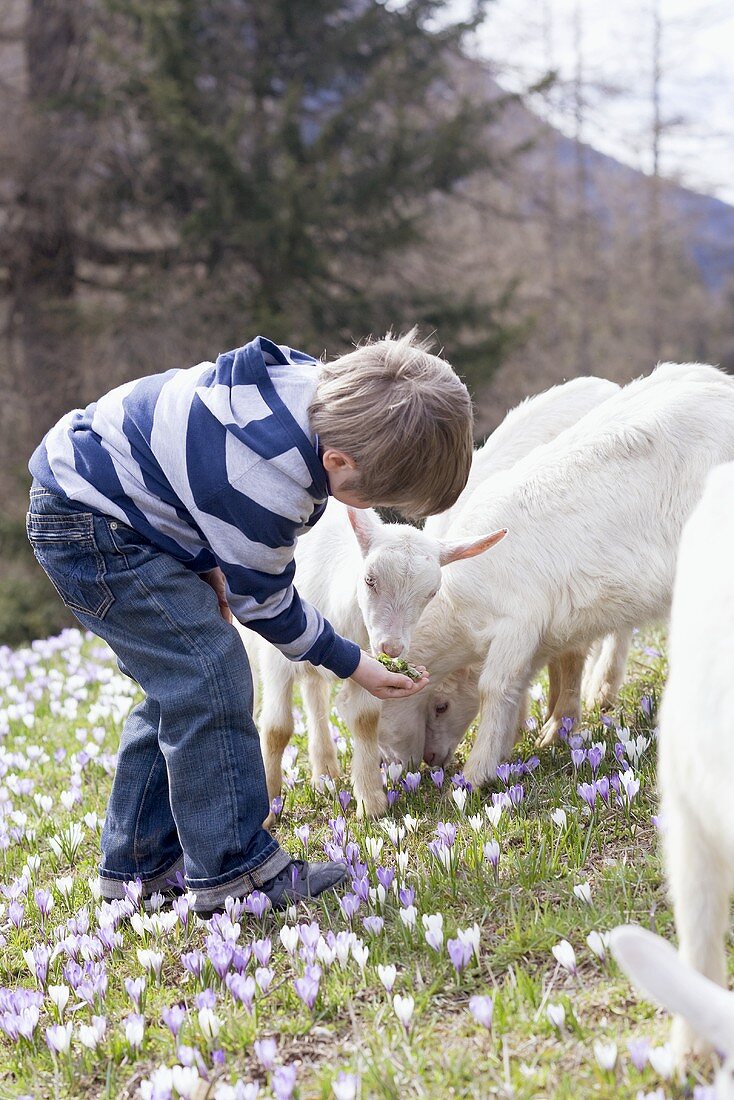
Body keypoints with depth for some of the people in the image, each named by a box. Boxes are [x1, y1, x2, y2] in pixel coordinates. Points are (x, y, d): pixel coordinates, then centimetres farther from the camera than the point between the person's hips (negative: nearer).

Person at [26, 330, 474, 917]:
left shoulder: (322, 385, -8)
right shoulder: (269, 483, -33)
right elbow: (262, 600, -14)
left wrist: (209, 562, 1)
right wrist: (352, 663, -2)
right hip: (89, 524, -10)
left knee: (180, 686, 13)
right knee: (209, 675, -16)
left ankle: (138, 863, 22)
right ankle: (234, 870, -10)